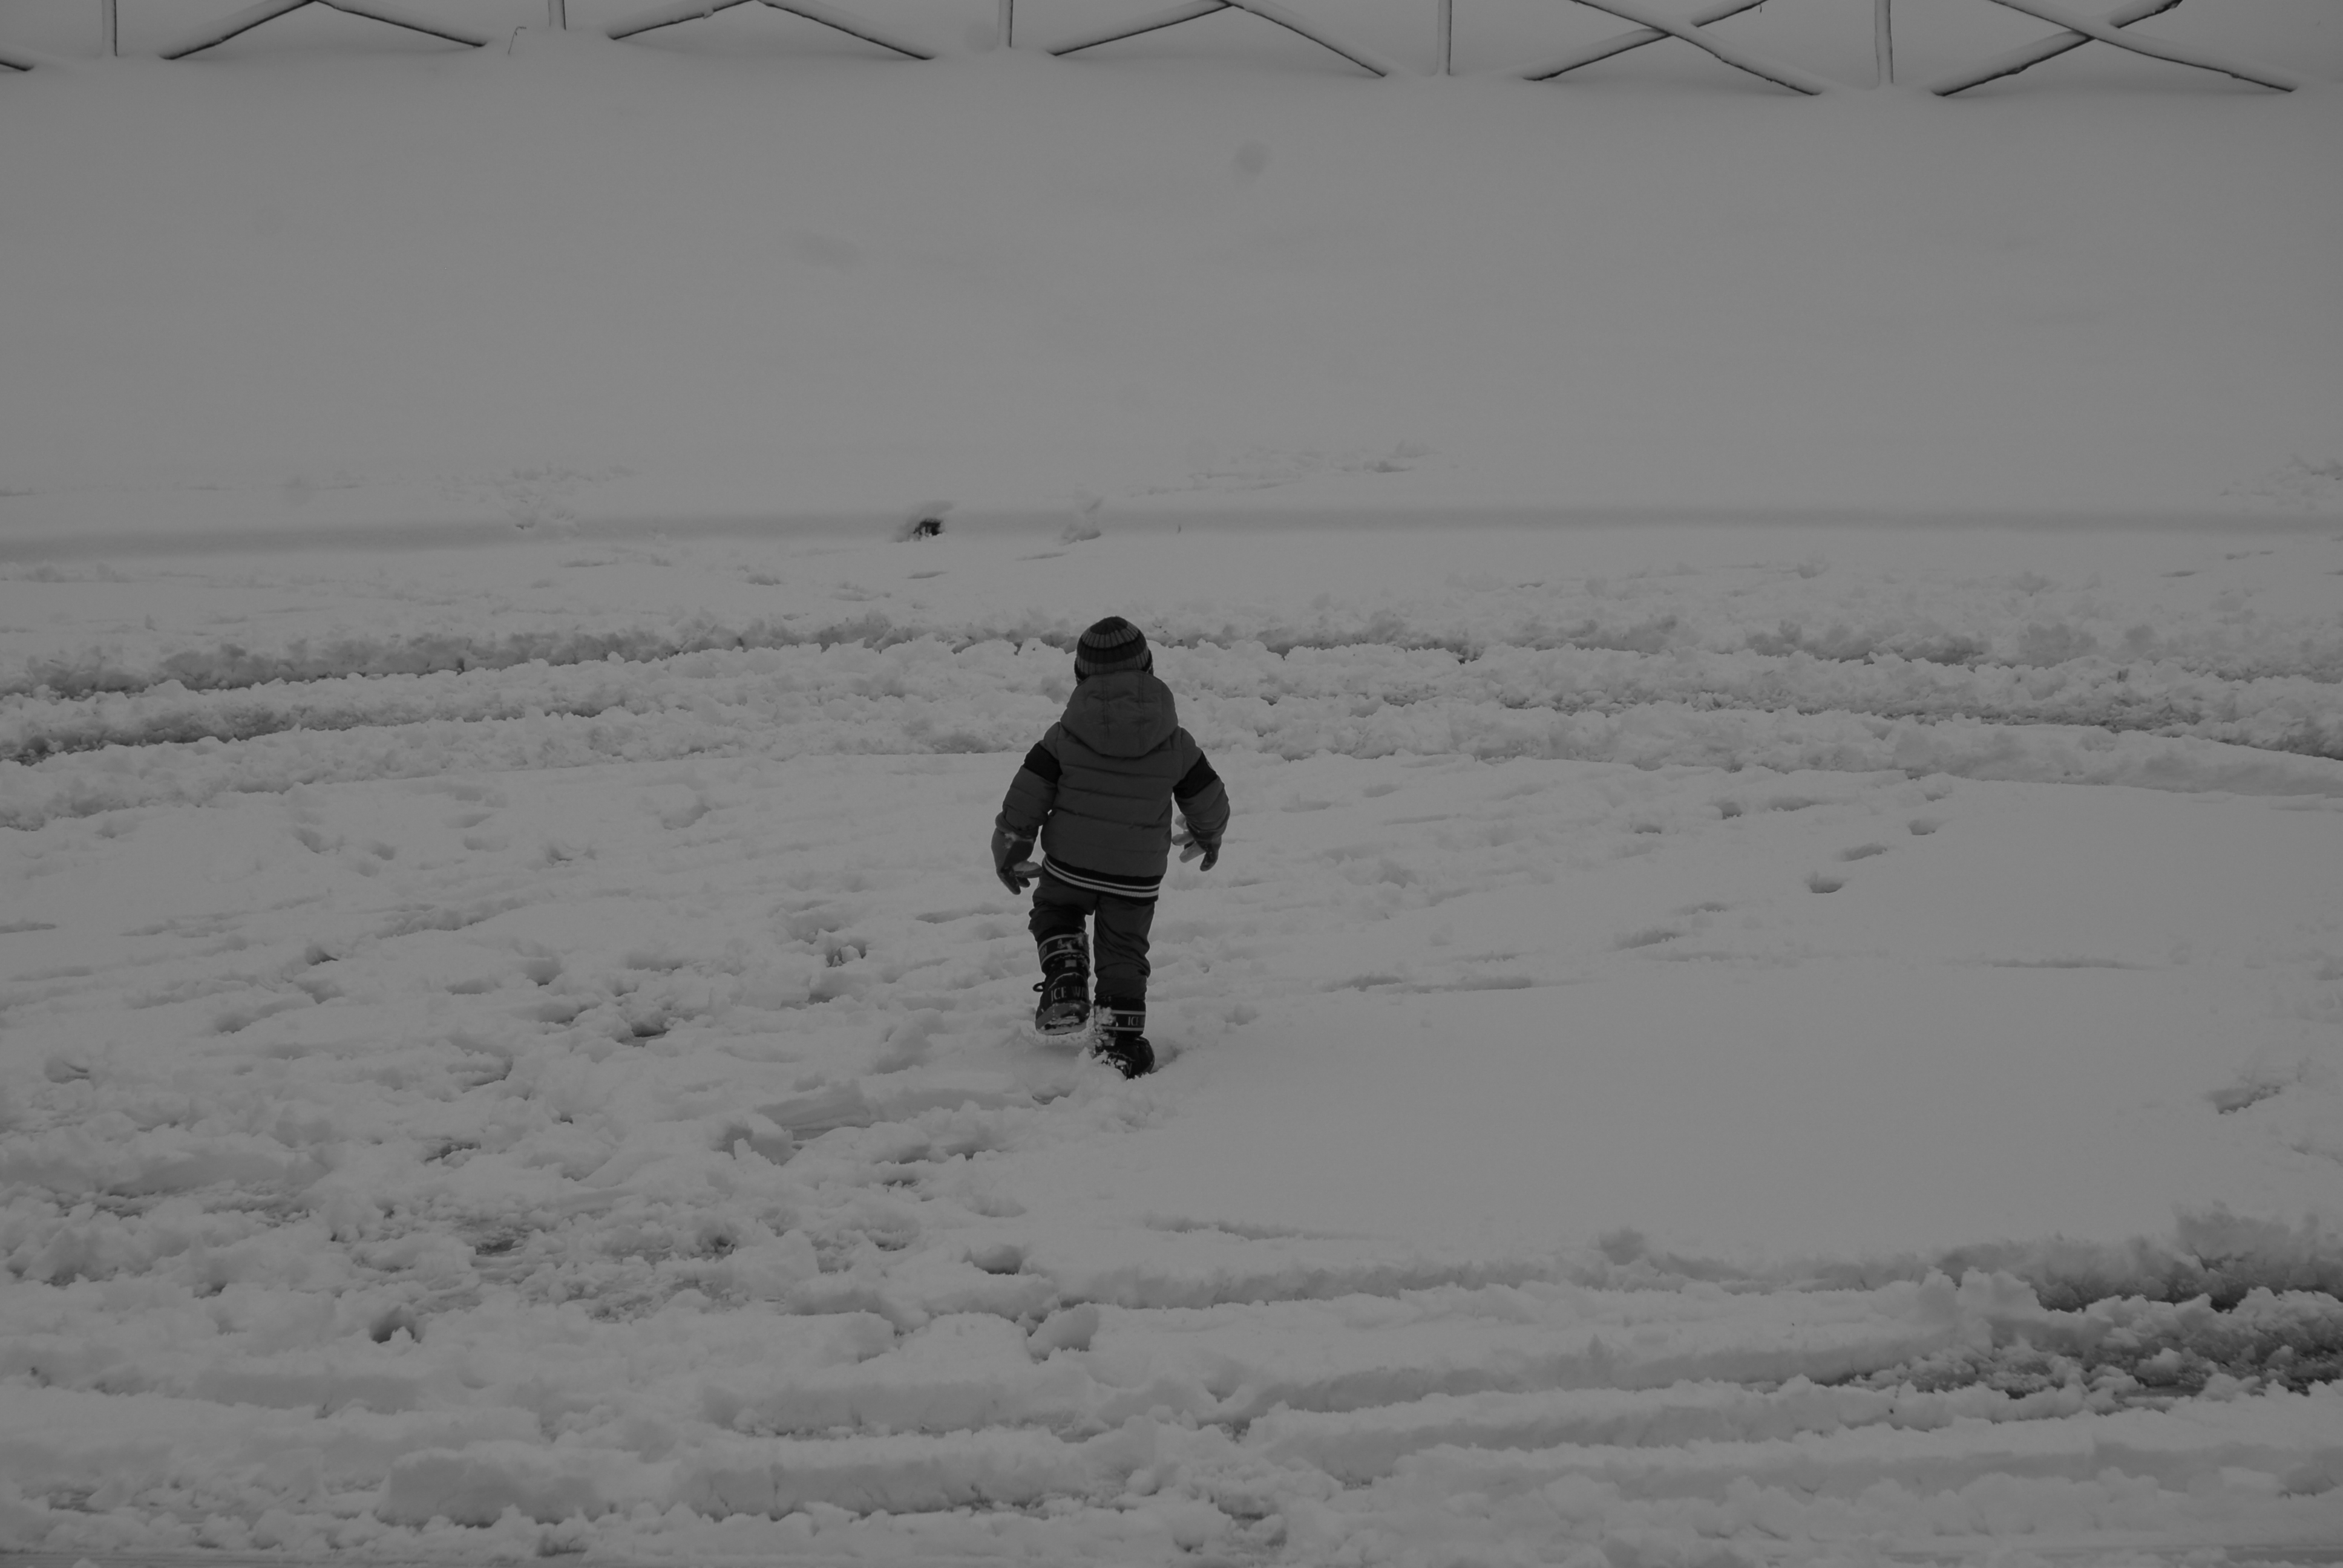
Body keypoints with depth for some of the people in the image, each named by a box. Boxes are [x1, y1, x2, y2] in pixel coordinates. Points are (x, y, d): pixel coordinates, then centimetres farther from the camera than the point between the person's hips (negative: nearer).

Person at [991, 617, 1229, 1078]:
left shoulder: (1065, 737, -9)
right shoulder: (1175, 744, -6)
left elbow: (1025, 797, -7)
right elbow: (1208, 800, 4)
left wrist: (1008, 853, 7)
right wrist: (1208, 837, 26)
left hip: (1070, 863, 0)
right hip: (1138, 874, 1)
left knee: (1054, 915, 26)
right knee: (1124, 951, 14)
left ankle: (1066, 987, 5)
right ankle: (1122, 1041, 8)